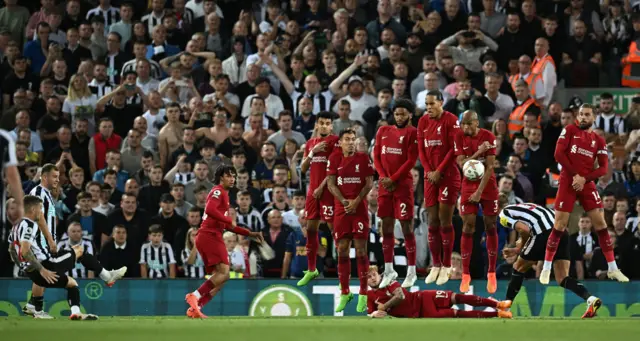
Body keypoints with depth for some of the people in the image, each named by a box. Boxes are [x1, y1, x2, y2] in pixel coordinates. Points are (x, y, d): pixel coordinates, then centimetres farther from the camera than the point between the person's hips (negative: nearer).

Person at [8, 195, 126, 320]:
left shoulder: (17, 226, 15)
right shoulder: (29, 225, -14)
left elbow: (12, 251, 24)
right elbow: (24, 251, -26)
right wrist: (41, 269, -23)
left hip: (32, 273, 10)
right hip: (45, 266, -10)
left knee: (71, 283, 28)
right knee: (80, 251, 7)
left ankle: (76, 312, 8)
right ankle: (108, 276, 18)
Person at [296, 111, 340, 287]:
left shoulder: (335, 141, -4)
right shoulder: (310, 143, 16)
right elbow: (303, 168, 11)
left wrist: (322, 187, -14)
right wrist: (312, 152, -5)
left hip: (327, 190, -7)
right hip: (313, 190, 7)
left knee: (333, 227, -10)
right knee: (310, 228, 9)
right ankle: (311, 270, 17)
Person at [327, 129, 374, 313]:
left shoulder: (363, 158, 2)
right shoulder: (334, 158, 6)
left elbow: (369, 184, -1)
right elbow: (331, 183, 1)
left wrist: (356, 201, -13)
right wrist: (344, 201, -12)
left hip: (360, 208, -2)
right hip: (341, 208, 2)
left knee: (361, 250, -4)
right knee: (342, 251, 2)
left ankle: (363, 294, -1)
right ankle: (344, 293, 11)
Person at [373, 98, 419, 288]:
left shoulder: (413, 133, -3)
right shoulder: (383, 131, 14)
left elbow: (411, 161, -9)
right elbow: (377, 156, 11)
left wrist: (393, 179, -13)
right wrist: (383, 177, -5)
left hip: (403, 184, -5)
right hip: (385, 185, 5)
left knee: (407, 227, -4)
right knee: (386, 227, 8)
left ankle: (411, 272, 1)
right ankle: (388, 271, 16)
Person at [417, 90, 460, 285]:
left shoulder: (451, 120, -8)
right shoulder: (423, 122, 10)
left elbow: (454, 149, -11)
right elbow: (421, 149, 10)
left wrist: (439, 171, -13)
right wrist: (428, 170, -3)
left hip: (448, 175, -6)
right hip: (430, 176, 6)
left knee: (445, 220, -5)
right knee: (432, 221, 6)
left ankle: (446, 266, 0)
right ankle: (436, 265, 12)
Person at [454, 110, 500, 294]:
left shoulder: (488, 137, -11)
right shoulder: (459, 137, -4)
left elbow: (489, 167, -13)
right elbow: (461, 163, -11)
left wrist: (479, 191, -17)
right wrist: (479, 152, -22)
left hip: (487, 186, -1)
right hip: (469, 186, 1)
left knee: (490, 227, 1)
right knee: (467, 227, -6)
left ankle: (491, 273, 9)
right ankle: (465, 275, -2)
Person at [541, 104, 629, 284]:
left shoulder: (599, 140, 8)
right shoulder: (569, 130, 2)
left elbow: (603, 168, 2)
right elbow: (558, 154, -8)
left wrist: (584, 179, -13)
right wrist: (574, 175, -13)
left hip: (587, 184, 3)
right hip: (567, 182, -3)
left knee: (601, 223, 0)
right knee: (559, 225, -6)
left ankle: (612, 269, 7)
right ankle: (546, 268, 3)